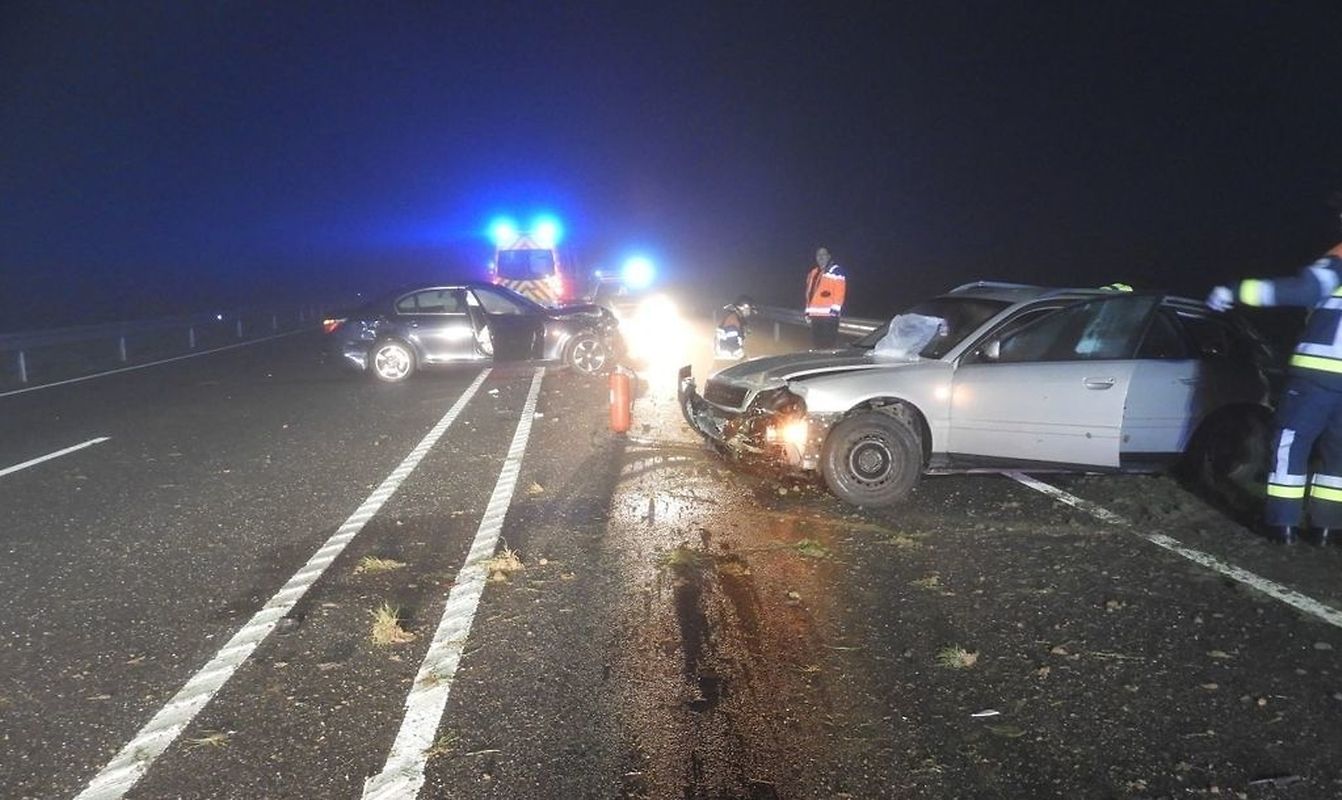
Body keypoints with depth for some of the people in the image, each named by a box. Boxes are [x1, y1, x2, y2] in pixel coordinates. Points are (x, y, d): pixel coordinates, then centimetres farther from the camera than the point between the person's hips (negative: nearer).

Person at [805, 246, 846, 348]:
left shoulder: (836, 271, -2)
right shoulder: (813, 273, 20)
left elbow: (840, 291, -11)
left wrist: (835, 309, -18)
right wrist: (808, 311, 18)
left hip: (829, 314, -7)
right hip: (815, 315, 7)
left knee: (829, 343, -10)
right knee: (817, 341, 11)